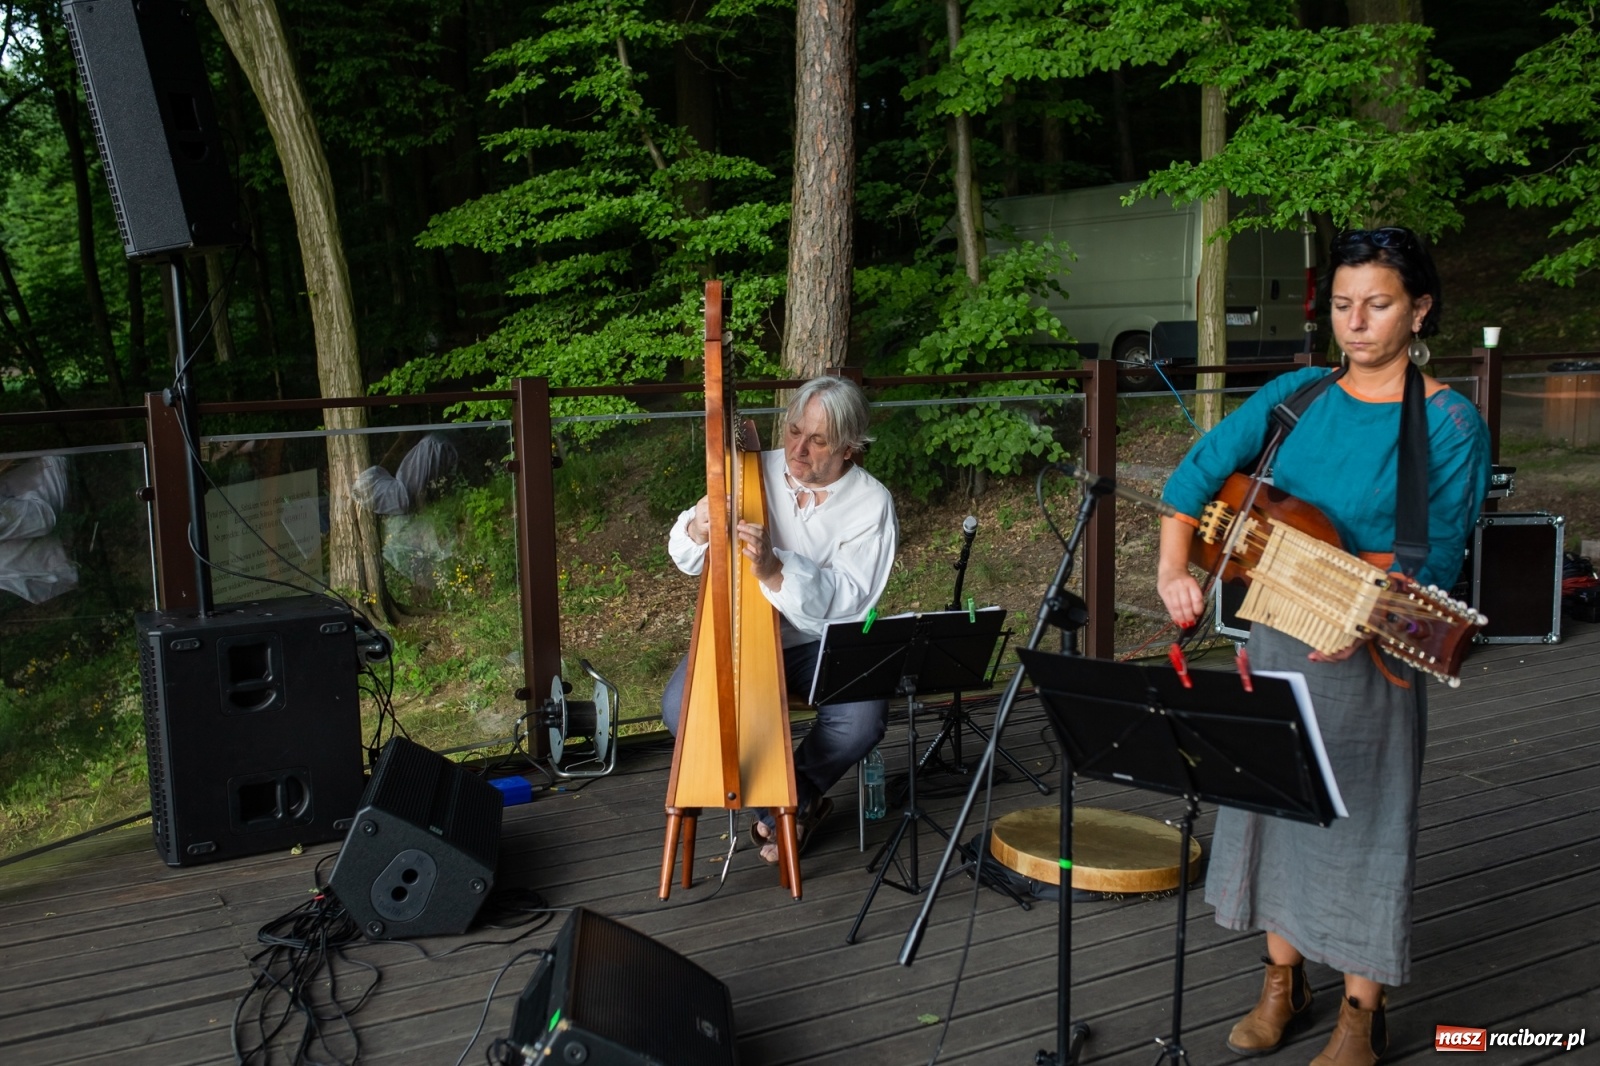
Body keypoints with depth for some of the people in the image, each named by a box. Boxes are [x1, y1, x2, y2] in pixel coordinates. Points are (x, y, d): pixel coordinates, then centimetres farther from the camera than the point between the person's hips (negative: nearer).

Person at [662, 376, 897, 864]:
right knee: (681, 706, -22)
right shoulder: (755, 473, -3)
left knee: (862, 718, -30)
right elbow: (686, 558, -1)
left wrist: (776, 571, -38)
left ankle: (794, 796, 3)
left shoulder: (870, 503, -10)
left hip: (823, 642, -2)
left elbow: (849, 599, -22)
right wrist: (698, 530, -26)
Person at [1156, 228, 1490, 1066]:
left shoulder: (1448, 425, -9)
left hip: (1372, 659, -4)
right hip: (1276, 642, 5)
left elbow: (1435, 560, -13)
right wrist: (1173, 568, -10)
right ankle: (1283, 981, 32)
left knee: (1361, 824, 4)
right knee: (1274, 804, 13)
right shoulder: (1298, 394, 3)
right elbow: (1199, 470, 4)